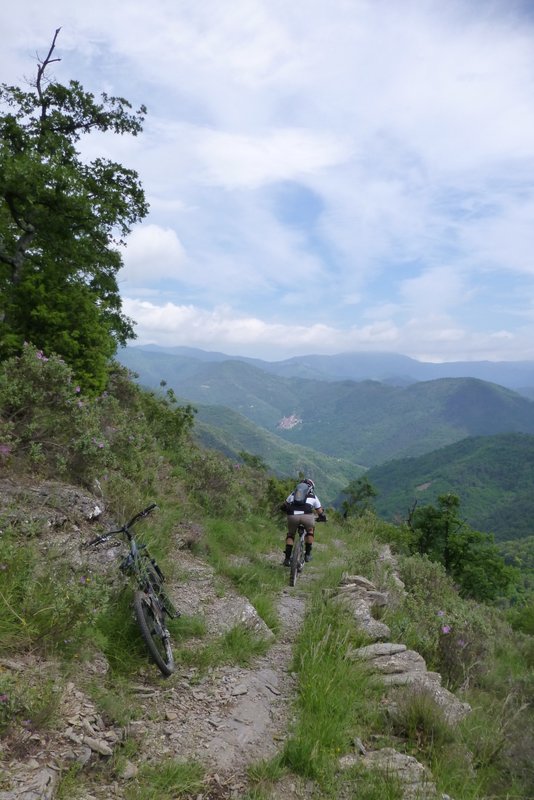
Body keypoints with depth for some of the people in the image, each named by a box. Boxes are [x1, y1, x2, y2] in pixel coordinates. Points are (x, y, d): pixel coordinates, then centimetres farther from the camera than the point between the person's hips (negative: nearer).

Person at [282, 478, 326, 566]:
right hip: (307, 515, -1)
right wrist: (322, 517, 51)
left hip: (293, 515, 1)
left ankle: (287, 558, 19)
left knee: (290, 534, 27)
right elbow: (320, 512, 30)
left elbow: (284, 506, 38)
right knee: (310, 530, 31)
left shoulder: (293, 493, 31)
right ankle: (308, 554, 26)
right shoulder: (313, 496, 27)